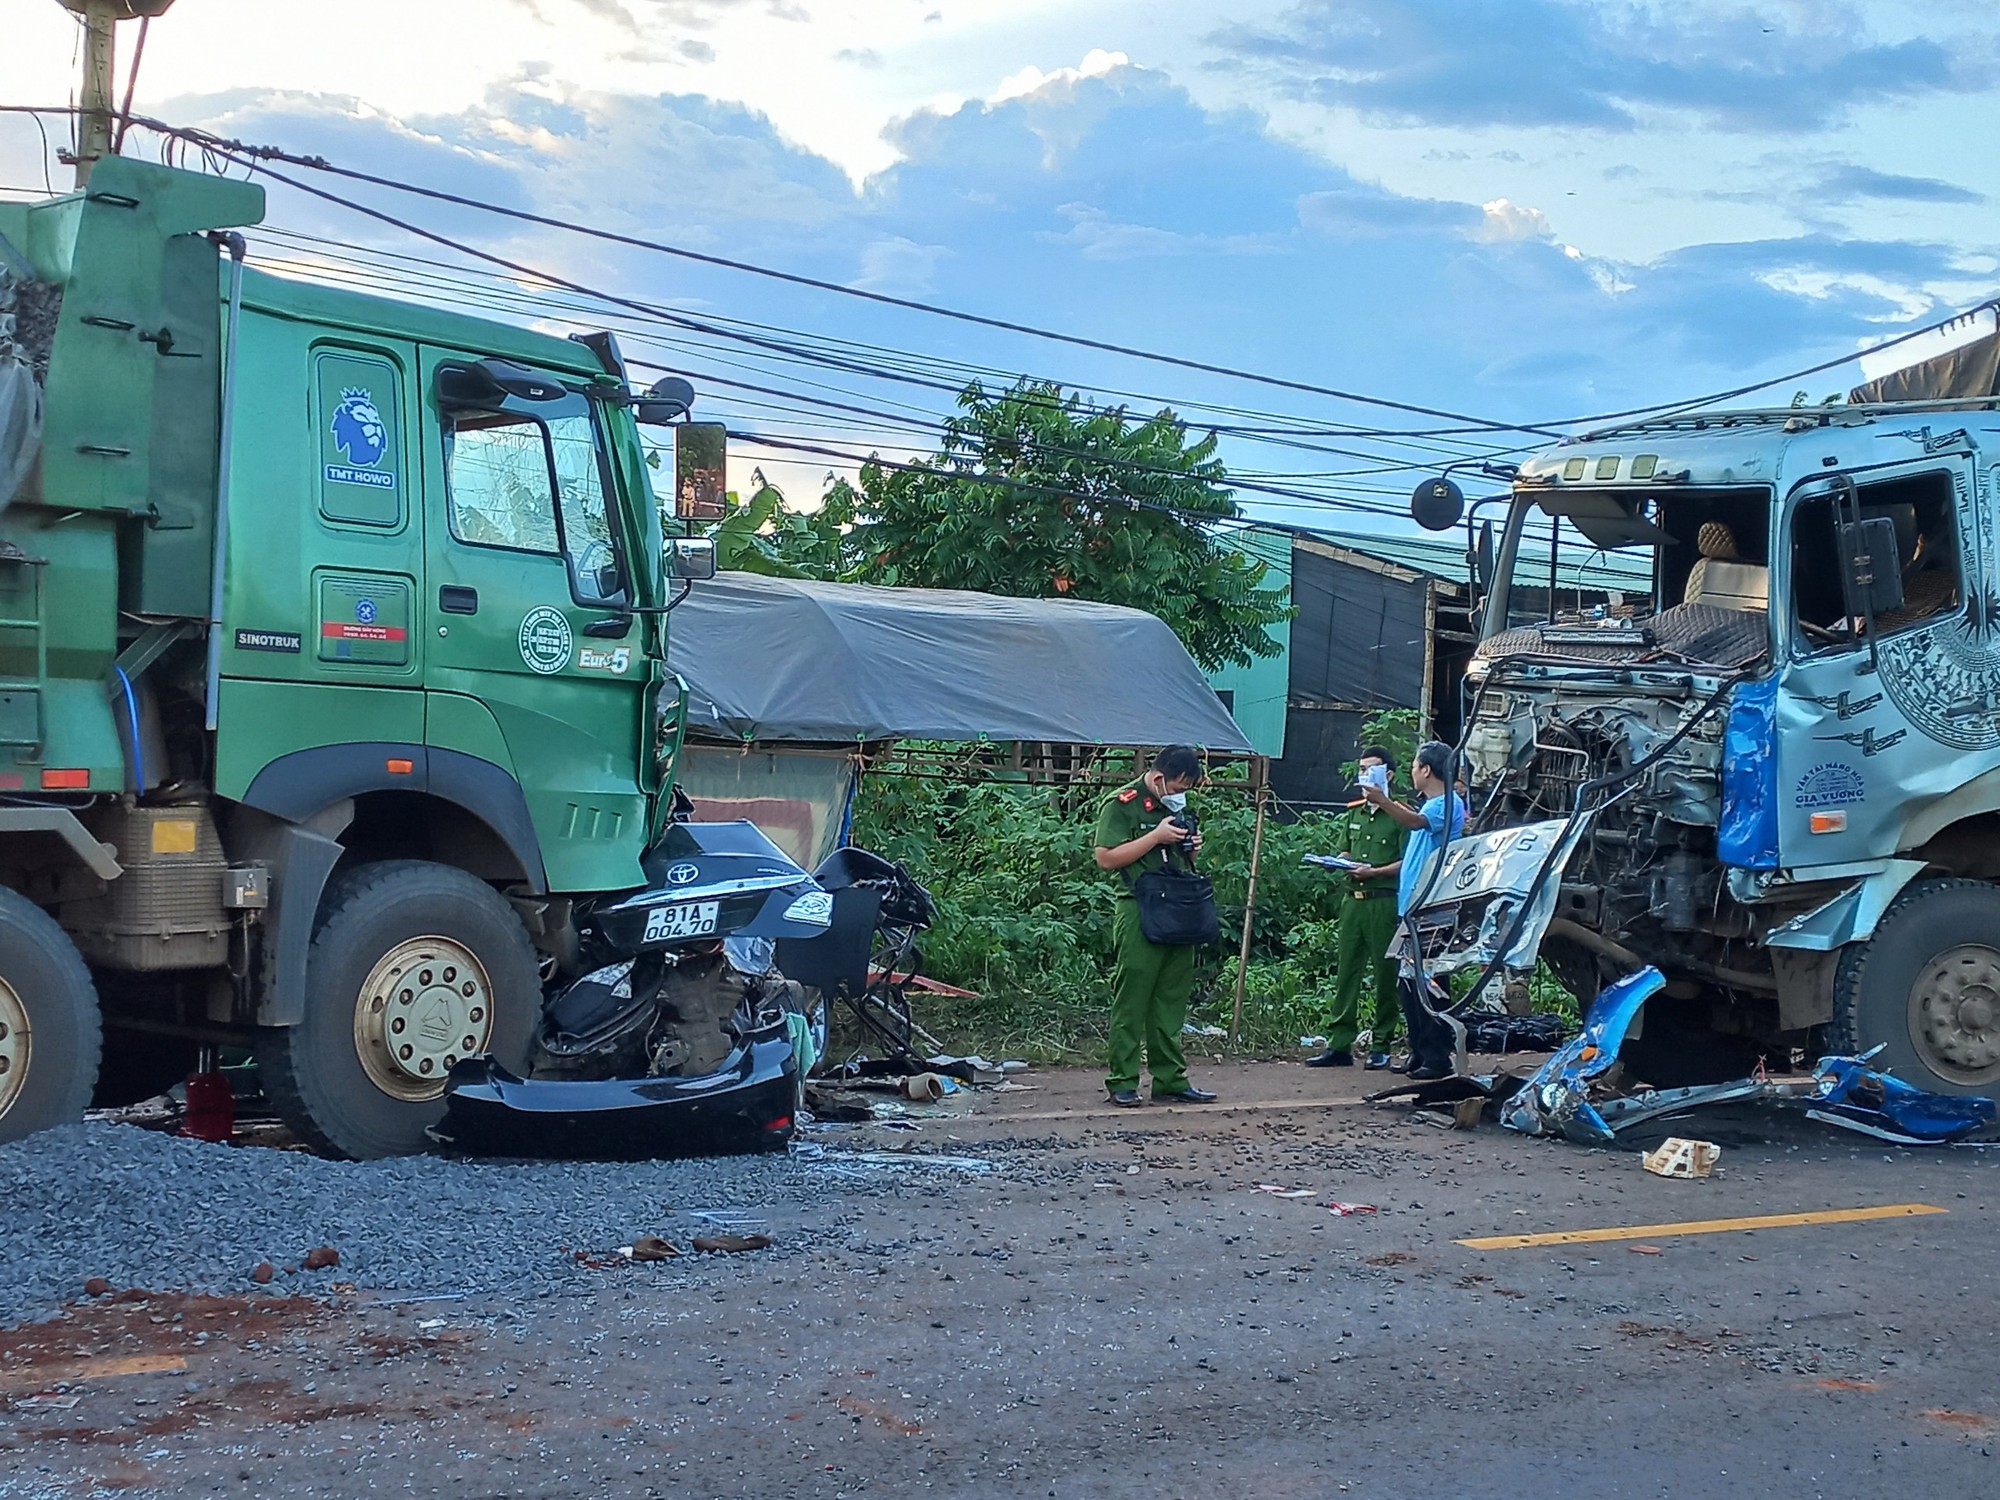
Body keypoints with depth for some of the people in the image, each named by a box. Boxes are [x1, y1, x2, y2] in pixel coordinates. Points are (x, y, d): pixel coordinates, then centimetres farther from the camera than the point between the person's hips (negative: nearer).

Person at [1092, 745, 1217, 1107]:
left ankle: (1170, 1080, 14)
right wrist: (1156, 837, -16)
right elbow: (1106, 859, -13)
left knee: (1171, 1002, 9)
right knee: (1131, 1000, -4)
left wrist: (1191, 849, 6)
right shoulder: (1121, 804, -6)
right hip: (1139, 911, -7)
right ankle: (1122, 1083, 0)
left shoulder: (1177, 806, 18)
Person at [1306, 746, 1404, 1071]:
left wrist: (1375, 872, -18)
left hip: (1385, 901, -6)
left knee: (1385, 974, -1)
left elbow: (1406, 863, -7)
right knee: (1346, 970, 3)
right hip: (1353, 898, 6)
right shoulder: (1353, 814, 17)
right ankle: (1339, 1045, 4)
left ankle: (1380, 1046, 5)